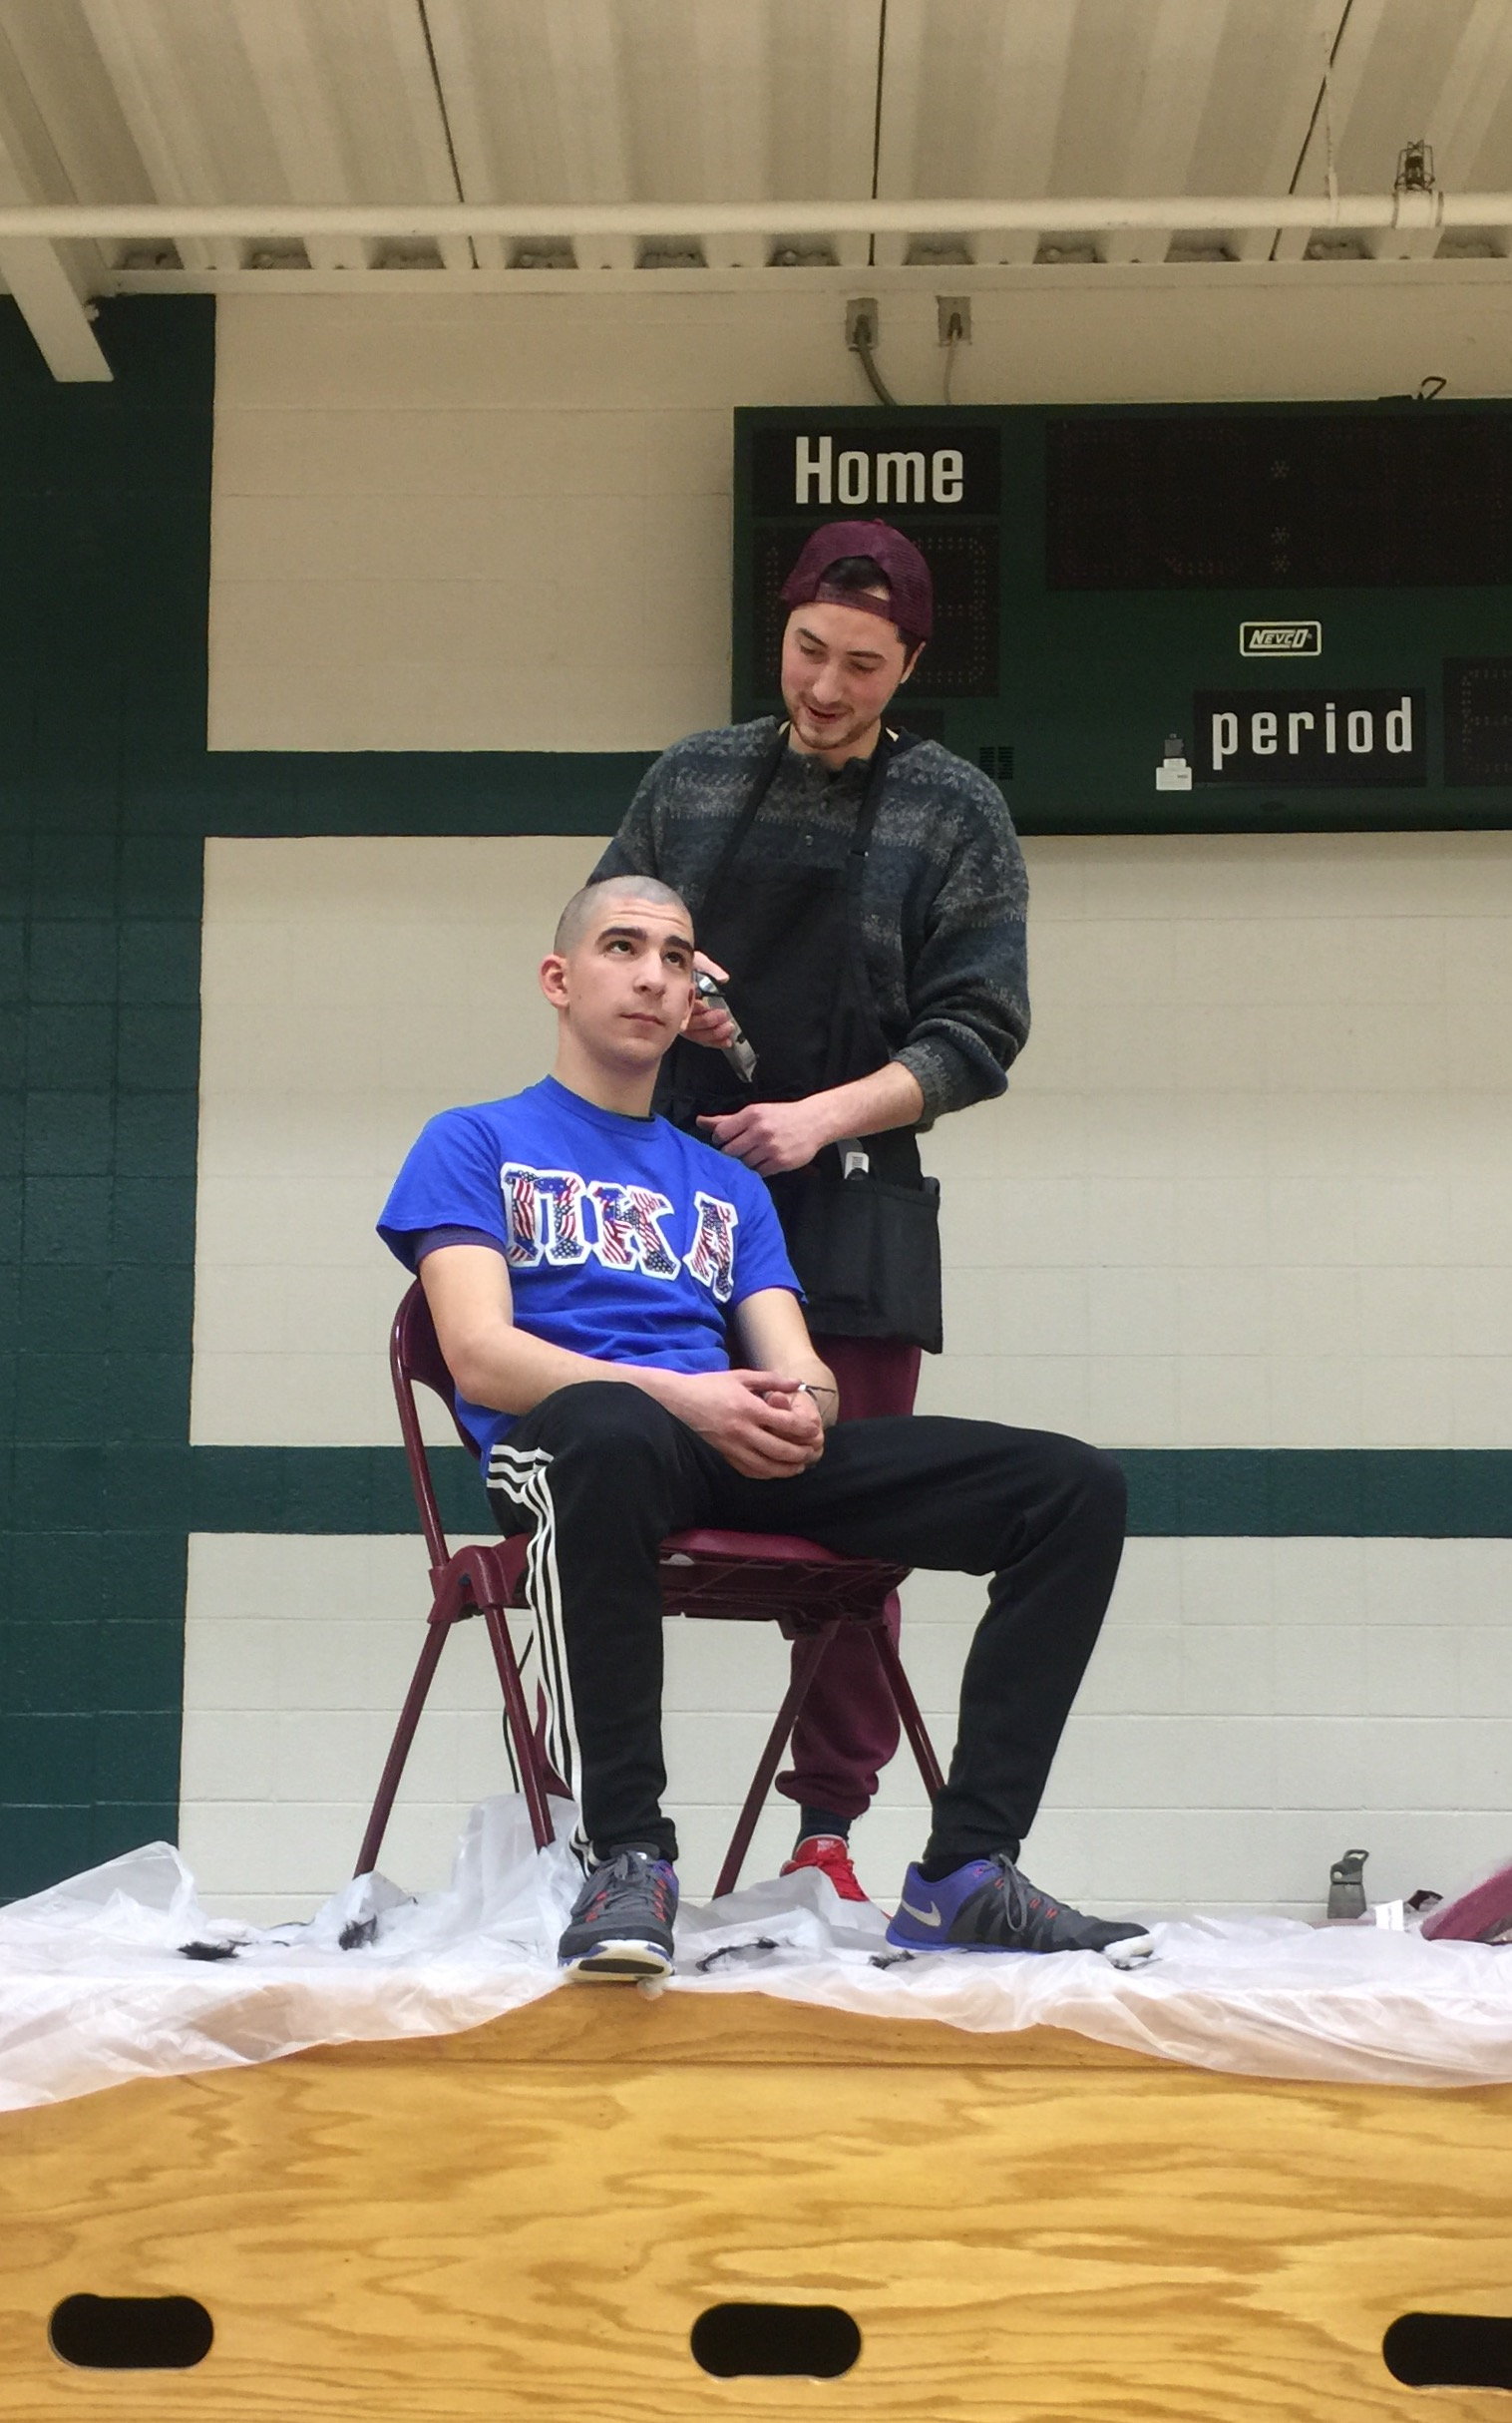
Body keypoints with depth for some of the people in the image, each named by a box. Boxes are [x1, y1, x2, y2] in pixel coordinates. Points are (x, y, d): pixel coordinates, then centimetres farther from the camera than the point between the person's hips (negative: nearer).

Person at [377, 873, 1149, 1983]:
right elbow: (479, 1353, -2)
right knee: (613, 1431, -45)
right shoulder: (476, 1142, 15)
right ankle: (627, 1860, -33)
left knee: (1074, 1485, -12)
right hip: (558, 1444, -5)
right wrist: (681, 1398, -16)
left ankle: (964, 1873, -17)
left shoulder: (728, 1185, 30)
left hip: (746, 1461, 5)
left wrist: (800, 1404, -10)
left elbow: (800, 1369, 17)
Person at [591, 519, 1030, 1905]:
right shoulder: (690, 779, 13)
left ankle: (830, 1830, 8)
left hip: (850, 1206, -2)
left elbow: (976, 1036, 0)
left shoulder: (957, 812, 5)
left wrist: (820, 1117, -13)